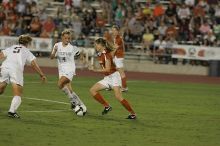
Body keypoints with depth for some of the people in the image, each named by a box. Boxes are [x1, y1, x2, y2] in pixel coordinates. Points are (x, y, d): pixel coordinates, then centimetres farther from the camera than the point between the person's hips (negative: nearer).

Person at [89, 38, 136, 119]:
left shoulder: (106, 54, -16)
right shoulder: (100, 54, 10)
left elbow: (107, 69, -20)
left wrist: (95, 70, -18)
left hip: (114, 76, -9)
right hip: (107, 78, 9)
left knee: (118, 96, -20)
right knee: (92, 90, -1)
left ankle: (132, 113, -12)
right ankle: (107, 106, 1)